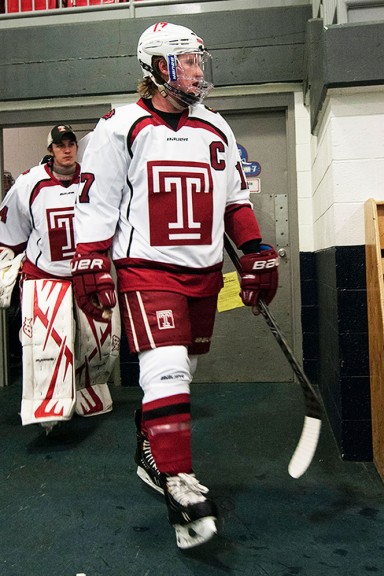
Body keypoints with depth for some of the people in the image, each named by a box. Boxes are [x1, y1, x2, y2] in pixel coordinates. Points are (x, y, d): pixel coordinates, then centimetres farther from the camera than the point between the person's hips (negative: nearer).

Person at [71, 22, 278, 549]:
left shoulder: (216, 130, 14)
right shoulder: (121, 128, -1)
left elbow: (236, 201, 17)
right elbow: (96, 205, -2)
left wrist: (257, 257, 10)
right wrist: (90, 270, -7)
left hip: (204, 272, 6)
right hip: (146, 269, -5)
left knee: (179, 374, 12)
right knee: (166, 370, -16)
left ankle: (152, 452, 33)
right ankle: (181, 488, -7)